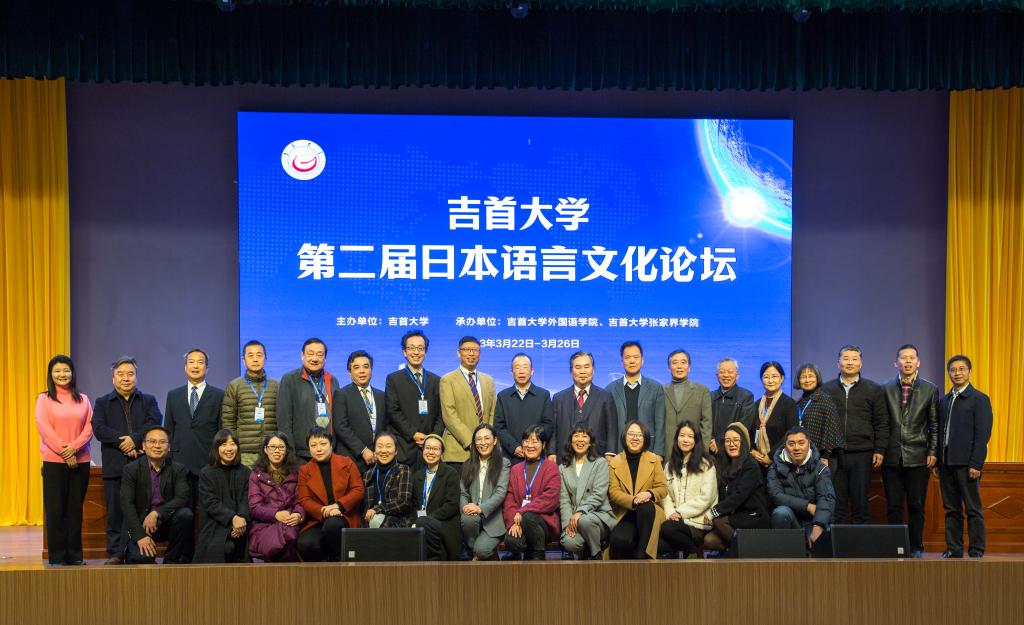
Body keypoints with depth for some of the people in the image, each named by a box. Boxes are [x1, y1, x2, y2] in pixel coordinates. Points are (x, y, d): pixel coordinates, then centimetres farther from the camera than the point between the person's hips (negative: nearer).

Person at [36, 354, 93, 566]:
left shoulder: (83, 399, 11)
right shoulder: (44, 399, 4)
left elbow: (89, 426, 3)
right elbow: (44, 428, -5)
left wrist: (74, 447, -13)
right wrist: (64, 452, -12)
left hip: (80, 460, 2)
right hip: (54, 461, -2)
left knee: (75, 508, 5)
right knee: (55, 509, -1)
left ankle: (75, 555, 10)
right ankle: (57, 556, 4)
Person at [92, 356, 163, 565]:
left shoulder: (148, 401, 15)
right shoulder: (102, 403, 14)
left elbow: (154, 423, -3)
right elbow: (99, 428, -2)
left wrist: (134, 439, -17)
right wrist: (122, 442, -14)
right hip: (115, 466, 0)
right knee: (115, 512, 1)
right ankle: (115, 554, 6)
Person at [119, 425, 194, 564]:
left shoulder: (178, 469, 1)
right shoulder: (131, 469, -3)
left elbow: (183, 498, -12)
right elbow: (126, 504, -11)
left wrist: (156, 513, -27)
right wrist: (140, 536, -23)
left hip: (167, 521, 2)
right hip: (139, 523, -2)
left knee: (185, 514, -28)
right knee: (141, 558, -28)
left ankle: (172, 560, -8)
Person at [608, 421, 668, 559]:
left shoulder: (654, 460, 11)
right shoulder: (615, 462, 8)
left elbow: (663, 488, 5)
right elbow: (613, 491, -1)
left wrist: (650, 494, -19)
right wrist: (633, 500, -21)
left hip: (649, 511, 1)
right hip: (624, 514, -1)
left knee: (645, 506, -38)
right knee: (619, 540, -35)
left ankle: (641, 553, -24)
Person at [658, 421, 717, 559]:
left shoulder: (706, 465, 0)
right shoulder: (670, 465, 17)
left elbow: (705, 498, -8)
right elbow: (666, 494, 11)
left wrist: (680, 512, -12)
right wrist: (670, 512, -9)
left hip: (698, 521, -4)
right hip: (677, 520, 4)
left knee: (667, 528, -33)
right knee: (656, 544, -26)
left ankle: (696, 551, -7)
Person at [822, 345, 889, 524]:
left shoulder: (873, 390, 7)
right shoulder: (826, 389, 9)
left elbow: (882, 423, 6)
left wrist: (879, 450, -2)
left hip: (862, 454, -1)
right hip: (833, 455, 1)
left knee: (860, 503, 3)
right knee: (836, 504, 3)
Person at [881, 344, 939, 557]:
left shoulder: (930, 390, 5)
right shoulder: (885, 389, 6)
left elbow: (934, 425, 5)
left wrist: (933, 452, -3)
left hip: (918, 457, -1)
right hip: (892, 457, 1)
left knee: (916, 505, 3)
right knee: (893, 506, 3)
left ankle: (916, 546, 12)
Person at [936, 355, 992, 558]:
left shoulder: (979, 399, -3)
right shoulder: (944, 400, 15)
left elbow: (983, 434, -10)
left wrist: (976, 464, -16)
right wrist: (937, 461, 9)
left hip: (966, 463, -6)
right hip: (946, 463, 6)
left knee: (973, 509, -1)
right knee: (951, 509, 9)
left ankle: (976, 552, 5)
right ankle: (953, 549, 15)